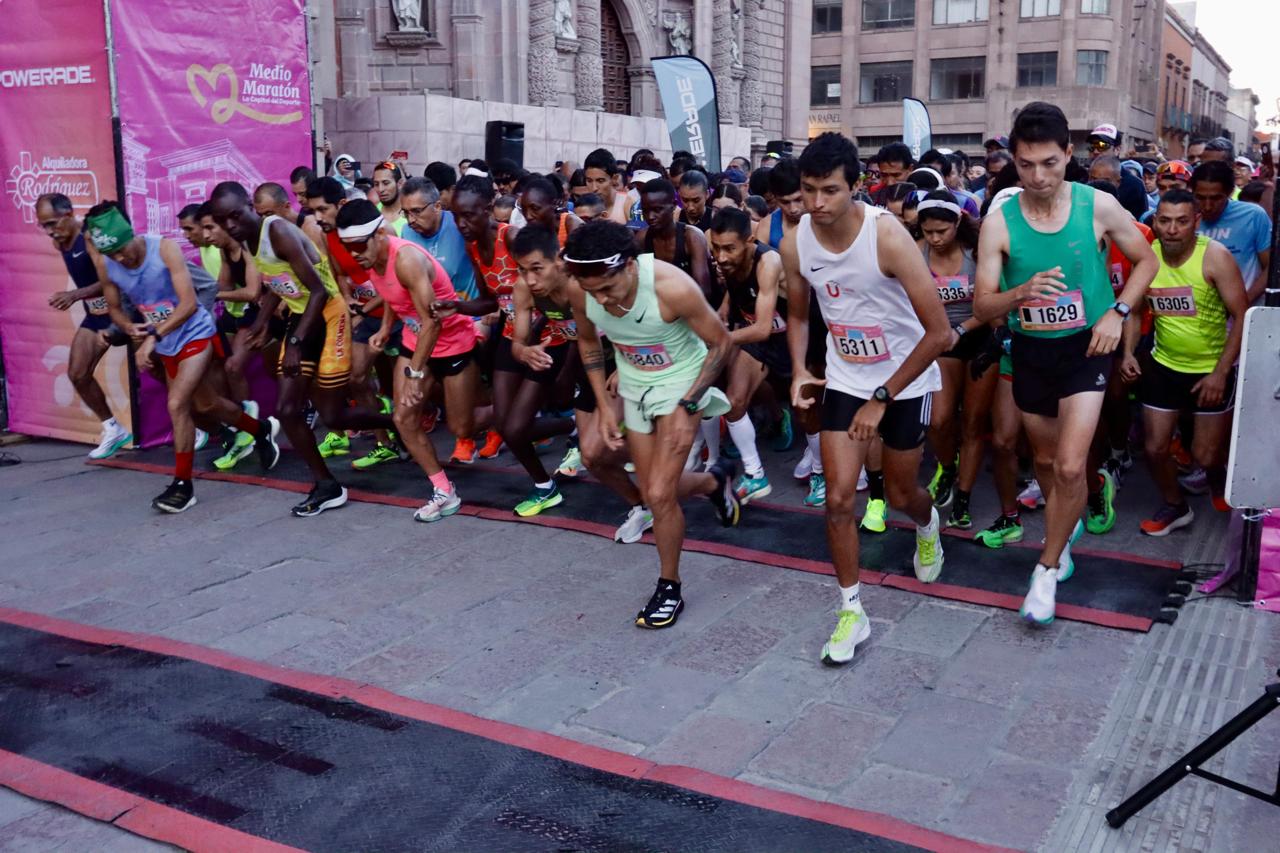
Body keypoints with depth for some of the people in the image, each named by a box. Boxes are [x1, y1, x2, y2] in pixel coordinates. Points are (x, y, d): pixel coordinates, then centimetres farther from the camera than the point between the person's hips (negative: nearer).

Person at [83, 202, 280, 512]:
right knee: (206, 405, 20)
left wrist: (153, 336, -30)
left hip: (195, 334, -7)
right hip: (166, 345, 7)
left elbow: (189, 303, -25)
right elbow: (114, 308, 6)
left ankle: (183, 484, -5)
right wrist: (131, 328, -16)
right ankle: (262, 430, 47)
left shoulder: (165, 248, -23)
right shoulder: (105, 265, -9)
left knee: (177, 404, -19)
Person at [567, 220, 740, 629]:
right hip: (633, 385, 5)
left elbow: (722, 343, -19)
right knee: (653, 491, 13)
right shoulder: (582, 292, -20)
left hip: (681, 381, -5)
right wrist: (604, 406, -2)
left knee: (659, 494, -13)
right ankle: (715, 481, 45)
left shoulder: (671, 287, -34)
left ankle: (669, 587, 10)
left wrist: (688, 407, -21)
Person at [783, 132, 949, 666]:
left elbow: (938, 332, -23)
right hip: (844, 378, 3)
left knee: (900, 494, 13)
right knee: (838, 498, -5)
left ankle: (927, 524, 51)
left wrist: (882, 399, -20)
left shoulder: (887, 236, -27)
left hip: (905, 379, -3)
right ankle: (852, 611, 11)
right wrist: (799, 371, -10)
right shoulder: (795, 243, -13)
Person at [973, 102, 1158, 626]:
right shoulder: (999, 223, -12)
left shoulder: (1098, 206, -11)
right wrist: (1020, 293, -32)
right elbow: (982, 307, -11)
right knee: (1045, 460, 18)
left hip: (1084, 346, -2)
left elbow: (1146, 260, 4)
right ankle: (1066, 529, 48)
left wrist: (1117, 312, -11)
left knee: (1070, 466, -14)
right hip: (1030, 350, 2)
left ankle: (1047, 570, 5)